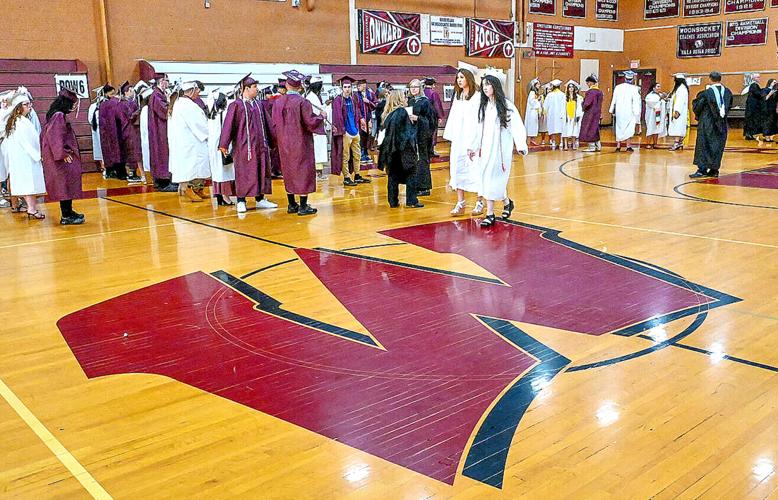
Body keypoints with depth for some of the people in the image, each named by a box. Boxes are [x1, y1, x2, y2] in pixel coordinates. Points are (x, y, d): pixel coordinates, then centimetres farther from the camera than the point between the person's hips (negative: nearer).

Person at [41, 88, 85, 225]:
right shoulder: (59, 116, -16)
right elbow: (54, 137, -24)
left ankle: (68, 213, 23)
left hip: (60, 157, 10)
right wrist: (63, 153, -21)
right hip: (63, 159, -10)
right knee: (66, 183, -6)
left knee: (65, 185, 15)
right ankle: (66, 216, -4)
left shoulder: (57, 115, 13)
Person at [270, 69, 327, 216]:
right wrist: (321, 116, 2)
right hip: (301, 143, -5)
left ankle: (291, 205, 19)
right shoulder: (302, 102, -17)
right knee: (303, 171, 2)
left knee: (289, 172, 14)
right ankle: (303, 206, 2)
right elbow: (310, 122, -16)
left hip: (284, 144, 5)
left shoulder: (278, 102, 0)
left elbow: (274, 124, 6)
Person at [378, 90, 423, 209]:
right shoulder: (402, 111, -10)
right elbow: (409, 132, -13)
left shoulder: (387, 114, 8)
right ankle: (411, 201, 0)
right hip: (403, 149, -6)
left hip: (391, 149, 6)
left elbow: (384, 130, 12)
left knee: (393, 175, 9)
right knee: (411, 174, 3)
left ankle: (393, 201, 9)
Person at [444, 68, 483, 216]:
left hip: (472, 138, -7)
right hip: (458, 139, 7)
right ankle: (460, 203, 10)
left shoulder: (477, 96, -7)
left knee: (475, 169, -3)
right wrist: (450, 135, 10)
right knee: (457, 168, 5)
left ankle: (480, 201, 8)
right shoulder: (457, 96, 16)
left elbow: (479, 119, -12)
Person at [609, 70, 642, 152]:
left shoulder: (618, 87, 1)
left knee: (619, 128, 11)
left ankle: (618, 146, 13)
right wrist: (636, 112, -6)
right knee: (629, 129, 2)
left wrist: (612, 110, 16)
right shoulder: (634, 88, -8)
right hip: (629, 112, -3)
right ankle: (628, 146, -3)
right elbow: (636, 101, -9)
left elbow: (614, 100, 7)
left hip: (619, 111, 3)